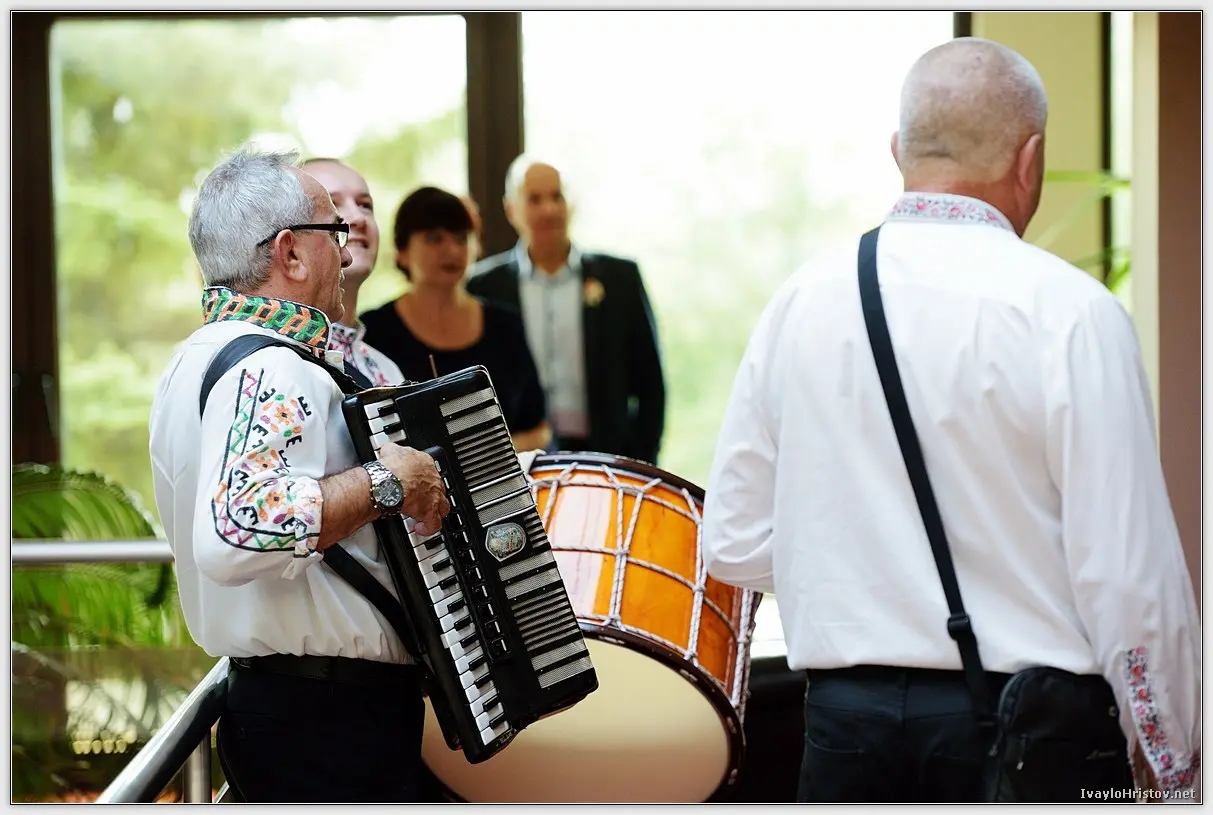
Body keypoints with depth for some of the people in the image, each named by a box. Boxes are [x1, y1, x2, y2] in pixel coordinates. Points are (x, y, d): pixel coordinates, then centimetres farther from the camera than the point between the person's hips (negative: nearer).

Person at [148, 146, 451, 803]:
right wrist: (386, 482, -27)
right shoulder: (270, 368, -20)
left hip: (261, 700, 10)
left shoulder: (198, 357, 14)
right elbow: (239, 531, -36)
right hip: (332, 723, -10)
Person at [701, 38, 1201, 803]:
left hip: (847, 720, 4)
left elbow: (733, 545, 6)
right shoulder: (1070, 310, -10)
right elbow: (1130, 573, -12)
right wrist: (1176, 767, -1)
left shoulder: (799, 302, 4)